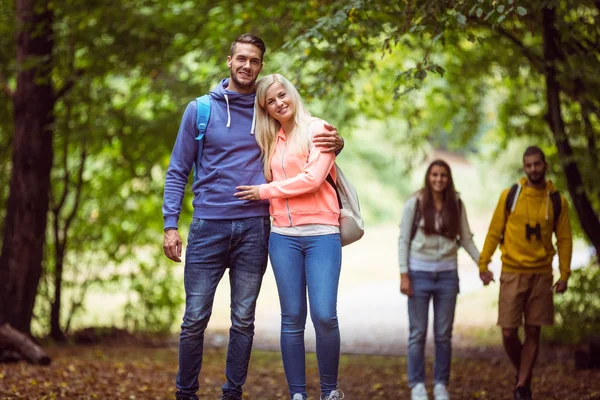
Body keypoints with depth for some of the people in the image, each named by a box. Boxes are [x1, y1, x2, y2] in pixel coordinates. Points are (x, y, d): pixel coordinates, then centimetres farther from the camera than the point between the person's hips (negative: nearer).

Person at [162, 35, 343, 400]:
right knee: (195, 318, -1)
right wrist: (170, 225, -4)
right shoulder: (200, 110, 5)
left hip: (254, 228, 2)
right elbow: (178, 172, 6)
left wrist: (334, 144, -6)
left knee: (244, 320, 6)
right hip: (208, 226, -1)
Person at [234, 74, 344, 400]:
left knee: (324, 316, -11)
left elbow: (313, 178, -10)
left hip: (321, 234, -4)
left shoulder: (317, 129, 1)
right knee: (292, 318, 2)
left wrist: (265, 191, -4)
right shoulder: (270, 140, 17)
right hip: (284, 236, 4)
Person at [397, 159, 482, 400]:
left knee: (443, 334, 6)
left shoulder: (456, 204, 3)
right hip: (420, 273, -2)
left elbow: (466, 239, 8)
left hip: (447, 274, 2)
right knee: (418, 333, 1)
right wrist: (404, 274, -9)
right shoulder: (414, 204, -4)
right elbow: (404, 240, -3)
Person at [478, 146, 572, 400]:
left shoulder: (557, 201, 1)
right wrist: (483, 264, -5)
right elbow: (494, 231, 1)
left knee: (533, 332, 3)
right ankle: (521, 372, 24)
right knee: (508, 333, -3)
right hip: (512, 273, -1)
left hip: (541, 274, 1)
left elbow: (564, 240, 4)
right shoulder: (510, 196, -1)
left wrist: (564, 275, -3)